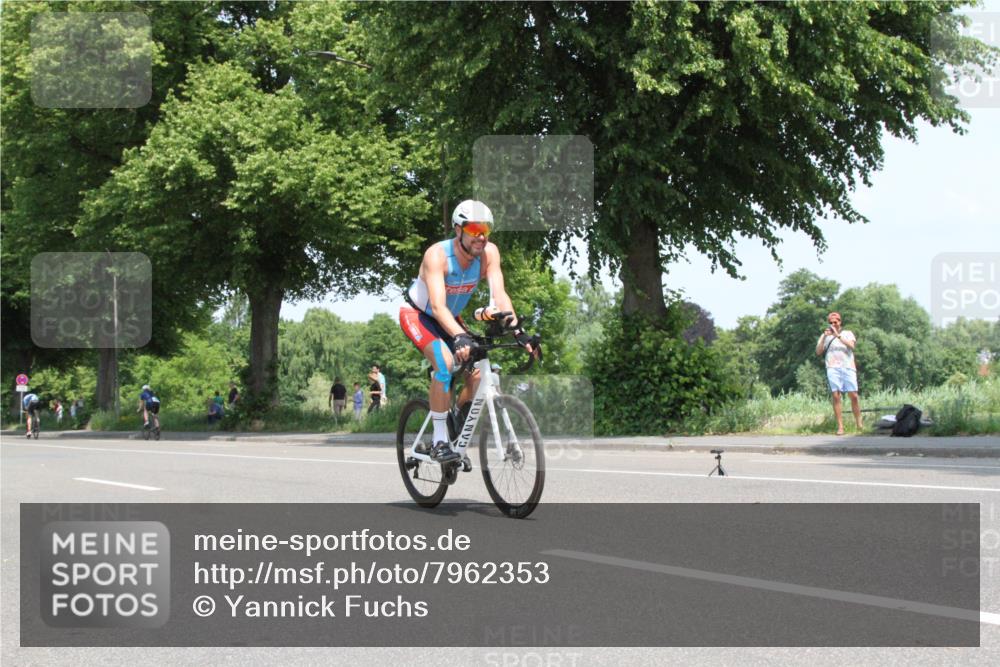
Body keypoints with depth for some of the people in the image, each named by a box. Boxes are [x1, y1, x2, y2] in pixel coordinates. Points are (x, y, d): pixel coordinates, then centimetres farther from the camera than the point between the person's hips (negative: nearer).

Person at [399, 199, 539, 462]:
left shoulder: (489, 252, -20)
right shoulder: (437, 255, -33)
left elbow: (499, 294, -28)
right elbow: (437, 306, -44)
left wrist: (518, 330, -43)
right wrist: (459, 337, -59)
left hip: (450, 319, 6)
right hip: (417, 315, -5)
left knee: (477, 374, -11)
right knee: (444, 361, -32)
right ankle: (439, 441, -22)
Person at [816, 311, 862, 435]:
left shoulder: (847, 333, 15)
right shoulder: (825, 336, 18)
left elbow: (851, 345, -5)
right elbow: (818, 352, 6)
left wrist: (838, 335, -12)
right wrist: (824, 337, -5)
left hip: (848, 367, 0)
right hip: (832, 368, 1)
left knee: (854, 396, -6)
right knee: (836, 397, -9)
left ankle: (859, 424, 7)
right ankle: (840, 427, -10)